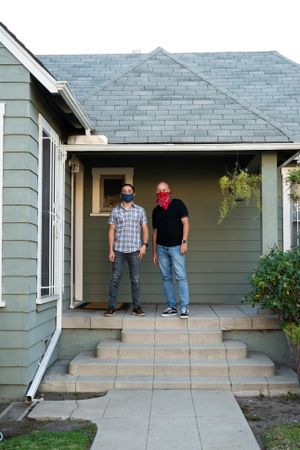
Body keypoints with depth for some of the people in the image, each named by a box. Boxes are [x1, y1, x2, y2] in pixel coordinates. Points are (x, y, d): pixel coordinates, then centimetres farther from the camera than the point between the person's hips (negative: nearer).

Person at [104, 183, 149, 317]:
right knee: (115, 279, -1)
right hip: (118, 250, 0)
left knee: (135, 279, 3)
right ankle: (111, 307, 3)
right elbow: (111, 231, 5)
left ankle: (136, 307, 9)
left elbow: (145, 229, 8)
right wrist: (110, 250, -2)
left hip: (134, 250, 0)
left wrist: (144, 245, -6)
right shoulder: (115, 211, 8)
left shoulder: (140, 210, 9)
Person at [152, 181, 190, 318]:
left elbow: (185, 222, -5)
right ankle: (171, 307, 12)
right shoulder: (156, 210, 15)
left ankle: (184, 308, -9)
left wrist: (184, 241, -14)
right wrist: (154, 252, 15)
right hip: (161, 248, 5)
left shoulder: (177, 204, 1)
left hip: (176, 246, -5)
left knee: (181, 277, -10)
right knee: (166, 278, 6)